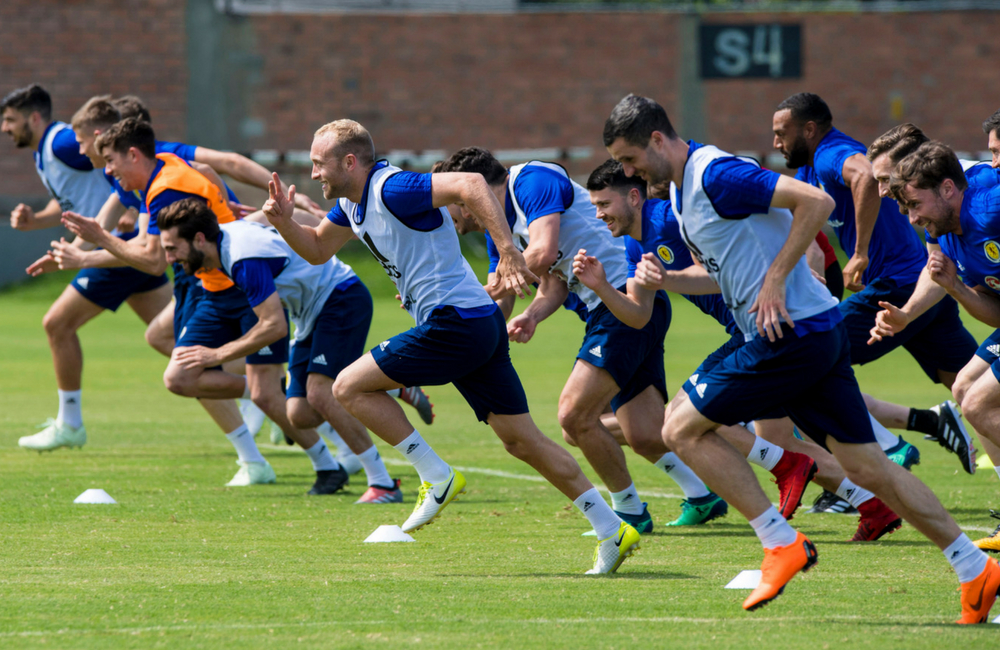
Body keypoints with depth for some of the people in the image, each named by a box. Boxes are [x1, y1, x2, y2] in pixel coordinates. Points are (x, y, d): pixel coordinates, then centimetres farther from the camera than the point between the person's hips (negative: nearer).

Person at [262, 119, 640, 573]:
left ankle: (436, 477, -1)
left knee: (350, 387, -3)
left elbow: (471, 185, -27)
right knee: (521, 440, 8)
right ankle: (612, 531, 6)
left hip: (456, 323, -10)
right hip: (478, 325, 10)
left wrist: (508, 252, -33)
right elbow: (317, 250, 30)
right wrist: (284, 223, 10)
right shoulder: (352, 202, 15)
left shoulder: (392, 189, -15)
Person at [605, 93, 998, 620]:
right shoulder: (681, 191, 17)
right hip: (822, 335, 10)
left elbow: (816, 201, -21)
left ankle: (782, 543, -4)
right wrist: (662, 277, 11)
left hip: (794, 334, -10)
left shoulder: (716, 175, -14)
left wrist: (776, 280, -20)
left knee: (683, 430, -4)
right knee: (866, 466, 8)